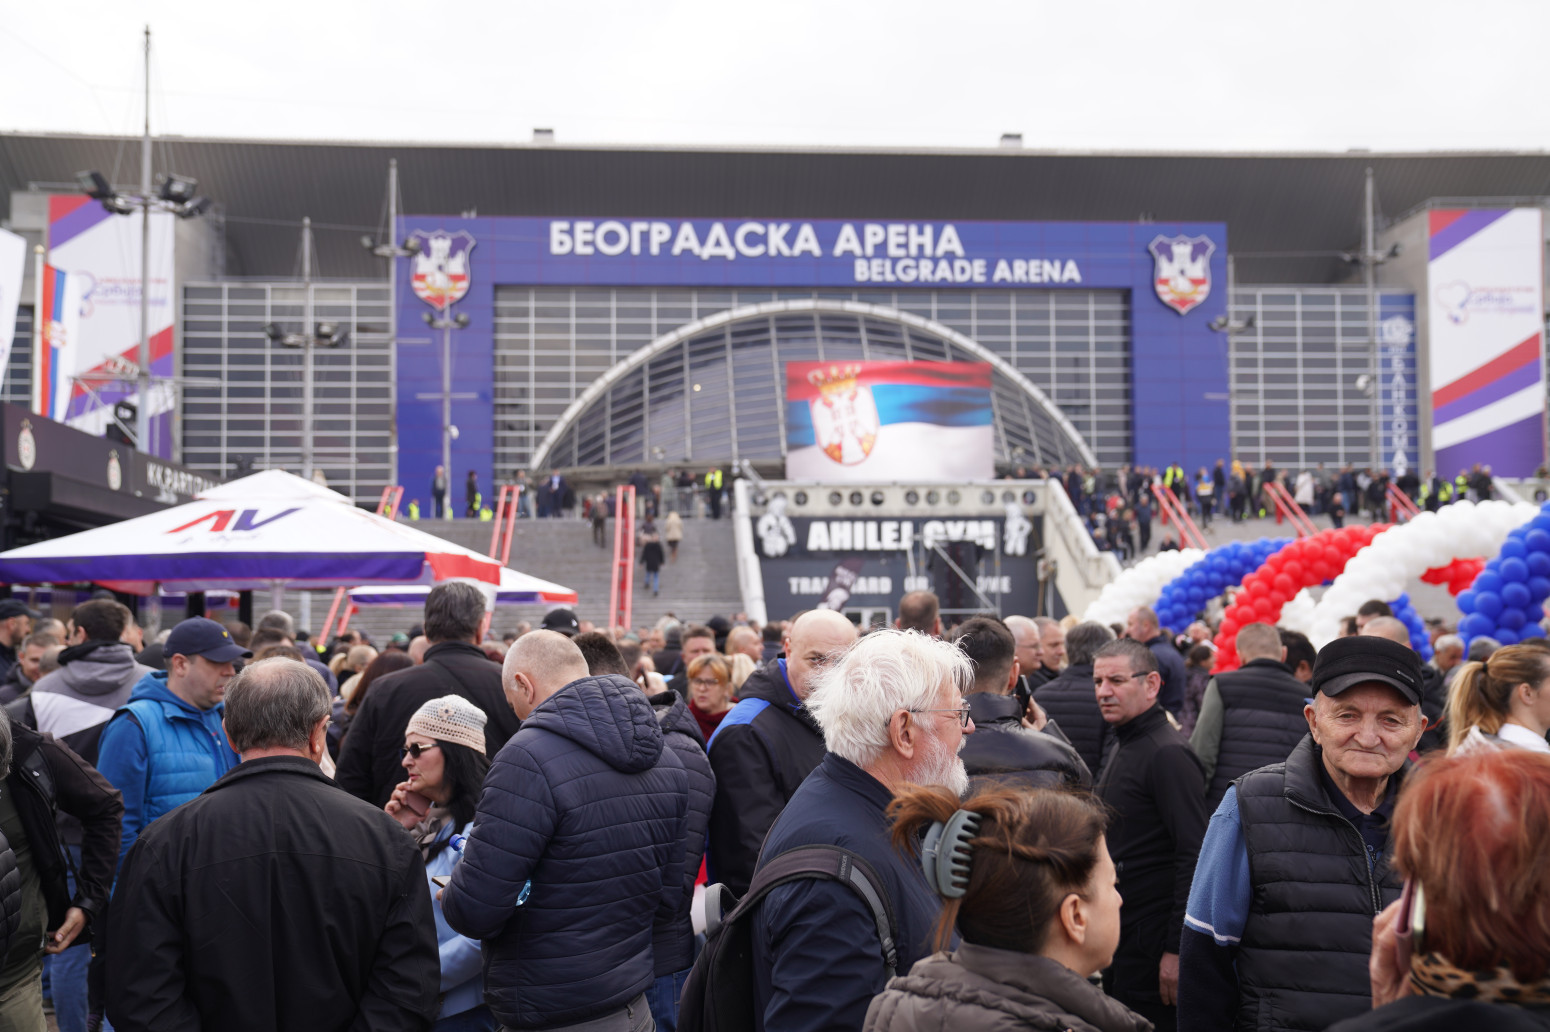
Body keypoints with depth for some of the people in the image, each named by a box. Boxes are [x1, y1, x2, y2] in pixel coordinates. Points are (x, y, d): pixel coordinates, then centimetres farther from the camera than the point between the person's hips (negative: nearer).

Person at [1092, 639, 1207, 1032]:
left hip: (1151, 940, -9)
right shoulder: (1125, 747, 15)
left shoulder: (1167, 754, -16)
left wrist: (1176, 948, -22)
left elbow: (1193, 856, -21)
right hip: (1120, 934, 9)